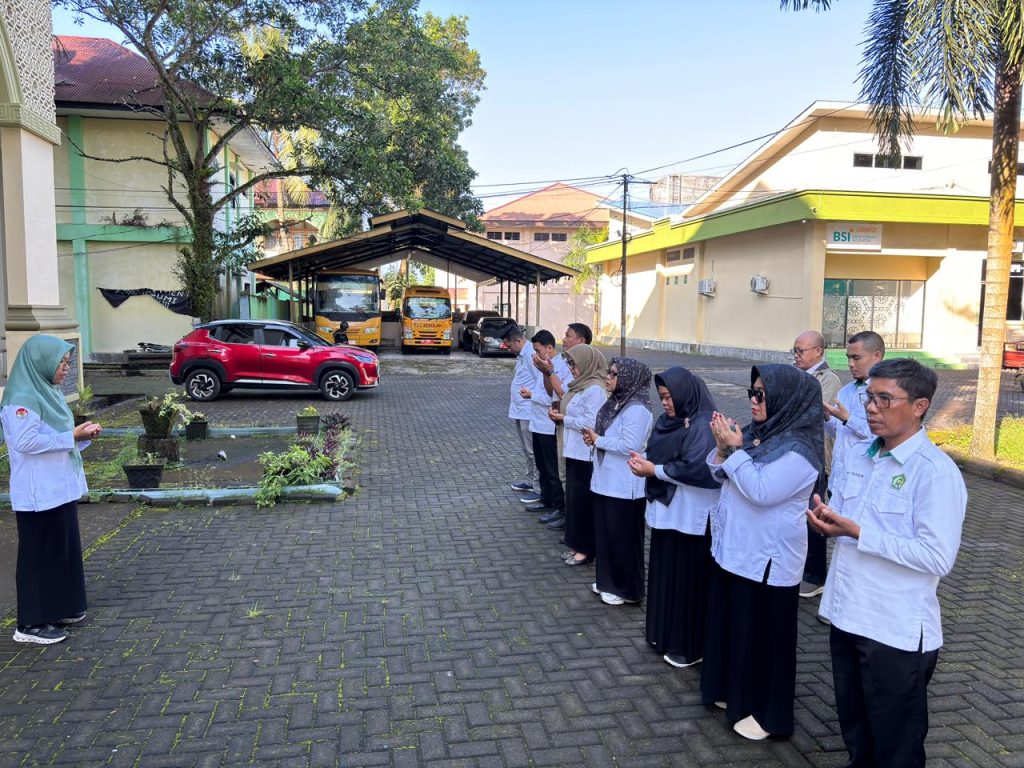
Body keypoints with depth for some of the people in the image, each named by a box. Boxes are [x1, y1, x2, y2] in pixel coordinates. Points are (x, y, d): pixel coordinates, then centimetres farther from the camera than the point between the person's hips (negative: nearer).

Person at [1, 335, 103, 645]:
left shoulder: (47, 391, 10)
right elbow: (26, 441, -24)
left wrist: (81, 434, 2)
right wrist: (73, 435, -20)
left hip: (60, 488, 9)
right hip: (39, 492, -9)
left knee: (64, 549, 16)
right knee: (40, 554, 0)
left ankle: (60, 609, 29)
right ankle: (31, 623, 11)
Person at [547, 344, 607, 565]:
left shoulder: (595, 390, -18)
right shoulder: (579, 385, 11)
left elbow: (591, 423, -23)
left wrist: (564, 419, -15)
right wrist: (560, 414, 3)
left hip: (586, 455, -10)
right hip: (574, 452, 10)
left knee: (583, 501, -1)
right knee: (573, 498, 15)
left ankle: (586, 549, 11)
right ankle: (576, 544, 26)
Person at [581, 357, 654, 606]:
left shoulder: (637, 410, -20)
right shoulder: (614, 402, 9)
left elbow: (630, 446, -26)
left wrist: (597, 440, -16)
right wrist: (592, 437, -1)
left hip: (624, 487, -9)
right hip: (605, 481, 9)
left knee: (623, 538, 3)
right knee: (605, 533, 17)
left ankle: (626, 589, 17)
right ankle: (608, 581, 32)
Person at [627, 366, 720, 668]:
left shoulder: (702, 426, -18)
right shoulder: (668, 421, 9)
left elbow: (696, 469, -24)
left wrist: (654, 470, -18)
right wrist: (643, 460, -7)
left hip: (690, 516, -9)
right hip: (666, 510, 9)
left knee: (687, 579, 2)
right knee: (664, 573, 17)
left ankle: (689, 646, 16)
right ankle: (664, 633, 33)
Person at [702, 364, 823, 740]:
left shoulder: (797, 449, -19)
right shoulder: (756, 432, 5)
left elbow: (761, 492, -27)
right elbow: (723, 476, 9)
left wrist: (735, 449, -22)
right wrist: (722, 448, -9)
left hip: (767, 557, -8)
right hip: (733, 548, 8)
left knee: (763, 634, 6)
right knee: (731, 623, 19)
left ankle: (766, 712, 23)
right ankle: (734, 691, 38)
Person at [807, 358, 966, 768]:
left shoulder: (935, 471, -18)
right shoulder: (858, 456, 6)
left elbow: (939, 558, -23)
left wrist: (858, 533, -24)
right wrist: (827, 519, -9)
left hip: (897, 630, -7)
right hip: (846, 615, 7)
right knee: (853, 725, 24)